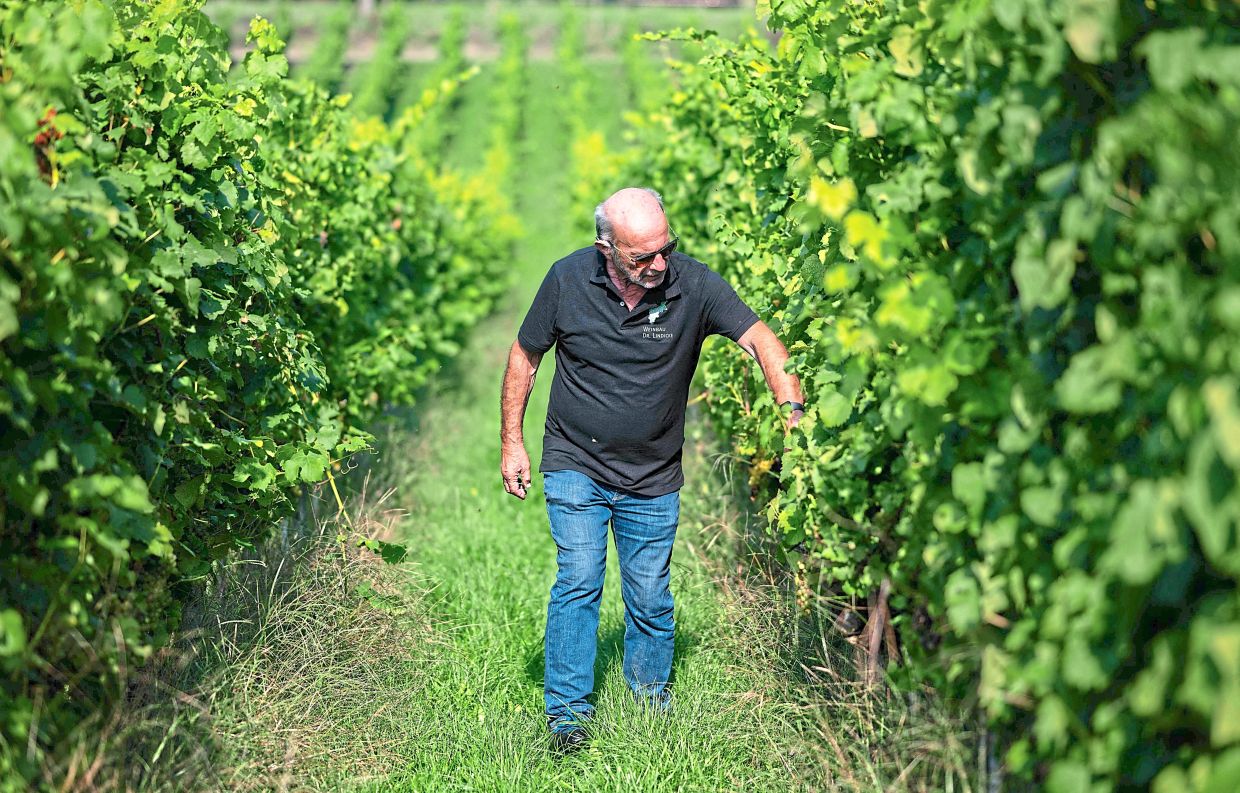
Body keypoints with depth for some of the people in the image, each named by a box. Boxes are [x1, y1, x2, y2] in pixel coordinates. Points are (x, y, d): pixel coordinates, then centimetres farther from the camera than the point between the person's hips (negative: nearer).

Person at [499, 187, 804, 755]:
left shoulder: (693, 284, -15)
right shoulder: (568, 278, -12)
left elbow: (758, 338, -24)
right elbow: (525, 355, 0)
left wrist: (792, 408, -40)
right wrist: (511, 442, 0)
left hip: (653, 479, 1)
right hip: (575, 467, -1)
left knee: (651, 597, 10)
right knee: (579, 580, -11)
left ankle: (650, 694, 35)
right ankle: (567, 709, 0)